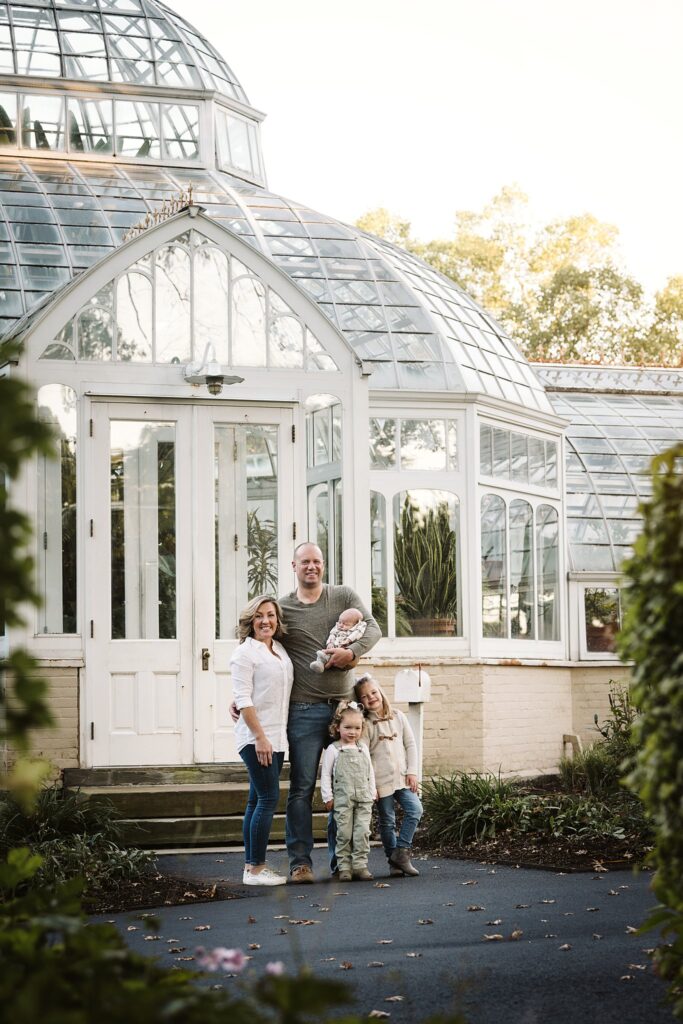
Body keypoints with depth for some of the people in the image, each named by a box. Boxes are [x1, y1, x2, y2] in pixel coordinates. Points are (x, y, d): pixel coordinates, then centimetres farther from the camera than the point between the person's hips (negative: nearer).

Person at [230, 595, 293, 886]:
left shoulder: (280, 650, 15)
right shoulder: (245, 653, -8)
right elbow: (243, 700, -14)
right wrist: (260, 737, -19)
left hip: (276, 737, 8)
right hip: (256, 737, -8)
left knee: (257, 800, 9)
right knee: (269, 798, -11)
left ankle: (251, 866, 13)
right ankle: (256, 869, -8)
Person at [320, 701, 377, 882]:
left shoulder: (363, 748, 12)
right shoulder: (333, 750, 0)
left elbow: (370, 772, 18)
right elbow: (326, 774, 0)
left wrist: (372, 792, 14)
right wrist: (328, 796, -3)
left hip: (364, 798, 3)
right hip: (342, 799, -3)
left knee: (362, 832, -2)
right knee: (344, 833, -2)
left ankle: (360, 865, 3)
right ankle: (344, 867, 4)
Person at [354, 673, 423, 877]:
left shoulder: (398, 717, 7)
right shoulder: (366, 725, -4)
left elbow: (410, 745, 9)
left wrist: (412, 772, 1)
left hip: (402, 777, 3)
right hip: (381, 780, -3)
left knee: (415, 810, -11)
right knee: (387, 821, 3)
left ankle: (401, 852, -3)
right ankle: (394, 861, 11)